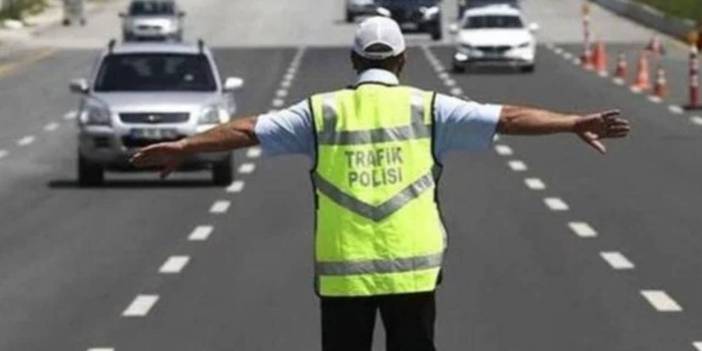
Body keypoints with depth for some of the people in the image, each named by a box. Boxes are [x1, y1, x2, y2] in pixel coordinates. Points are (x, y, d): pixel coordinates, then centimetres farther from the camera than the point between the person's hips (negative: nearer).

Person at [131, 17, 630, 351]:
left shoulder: (323, 111, 3)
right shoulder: (426, 108, 1)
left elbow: (248, 130, 6)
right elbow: (508, 118, -2)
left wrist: (183, 147, 15)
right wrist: (576, 123, 0)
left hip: (342, 271, 1)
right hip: (411, 268, -1)